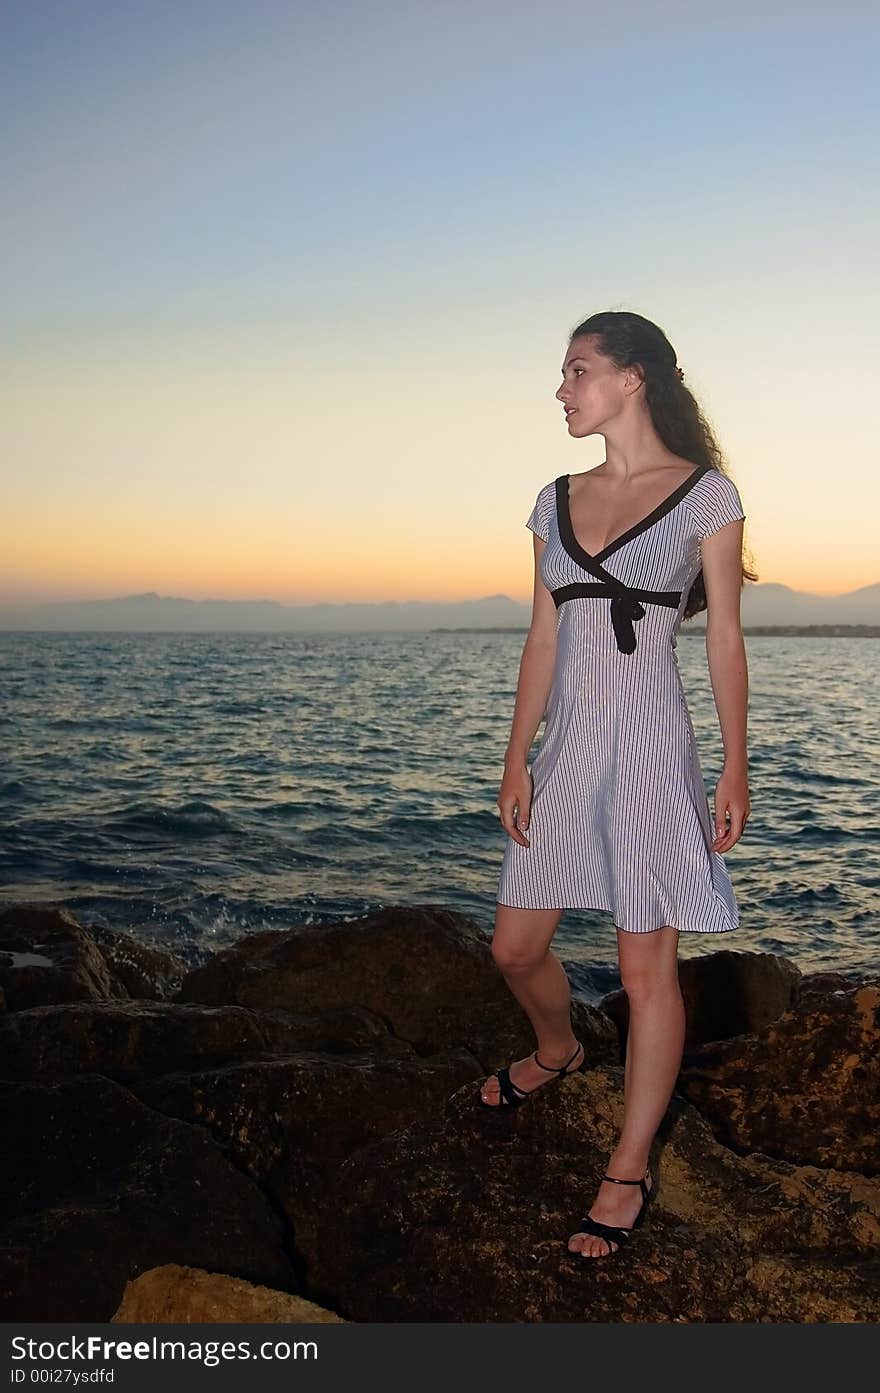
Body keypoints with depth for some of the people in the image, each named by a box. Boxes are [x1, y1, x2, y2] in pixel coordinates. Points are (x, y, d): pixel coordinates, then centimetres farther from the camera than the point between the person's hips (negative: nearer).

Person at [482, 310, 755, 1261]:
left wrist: (736, 771, -5)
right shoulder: (558, 501, 10)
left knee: (646, 970, 2)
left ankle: (628, 1173, 17)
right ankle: (558, 1050, 45)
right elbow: (543, 639, 10)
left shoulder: (704, 493, -3)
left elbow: (724, 637, -3)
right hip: (567, 749, 6)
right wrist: (516, 760, 6)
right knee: (515, 947, 13)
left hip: (650, 749, -5)